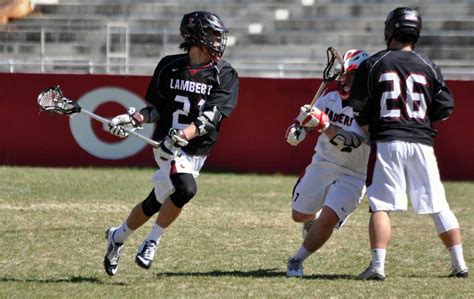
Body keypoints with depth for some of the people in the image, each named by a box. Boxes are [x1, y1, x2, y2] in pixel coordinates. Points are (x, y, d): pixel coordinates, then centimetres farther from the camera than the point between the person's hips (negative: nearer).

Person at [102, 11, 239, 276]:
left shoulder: (225, 75, -4)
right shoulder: (169, 66, 1)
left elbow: (210, 118, -15)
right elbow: (156, 108, 10)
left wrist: (183, 136, -29)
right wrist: (134, 119, -8)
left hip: (196, 151, 2)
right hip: (168, 145, -2)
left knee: (156, 203, 7)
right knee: (186, 188, -27)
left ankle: (118, 237, 32)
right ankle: (153, 241, -9)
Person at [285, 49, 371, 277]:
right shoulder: (330, 98, -2)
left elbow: (349, 142, -32)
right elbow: (307, 116, 14)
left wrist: (323, 124, -42)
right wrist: (297, 127, -9)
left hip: (352, 175, -6)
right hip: (321, 165, 6)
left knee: (327, 220, -20)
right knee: (299, 215, 14)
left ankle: (297, 261, -1)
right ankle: (312, 222, 52)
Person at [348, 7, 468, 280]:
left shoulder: (372, 65, 0)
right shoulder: (428, 67, 6)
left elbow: (359, 109, -1)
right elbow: (445, 108, 5)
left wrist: (371, 130, 16)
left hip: (388, 143, -2)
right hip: (422, 142, 2)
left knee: (381, 206, -2)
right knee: (438, 206, 8)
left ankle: (378, 265, -14)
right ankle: (460, 264, 8)